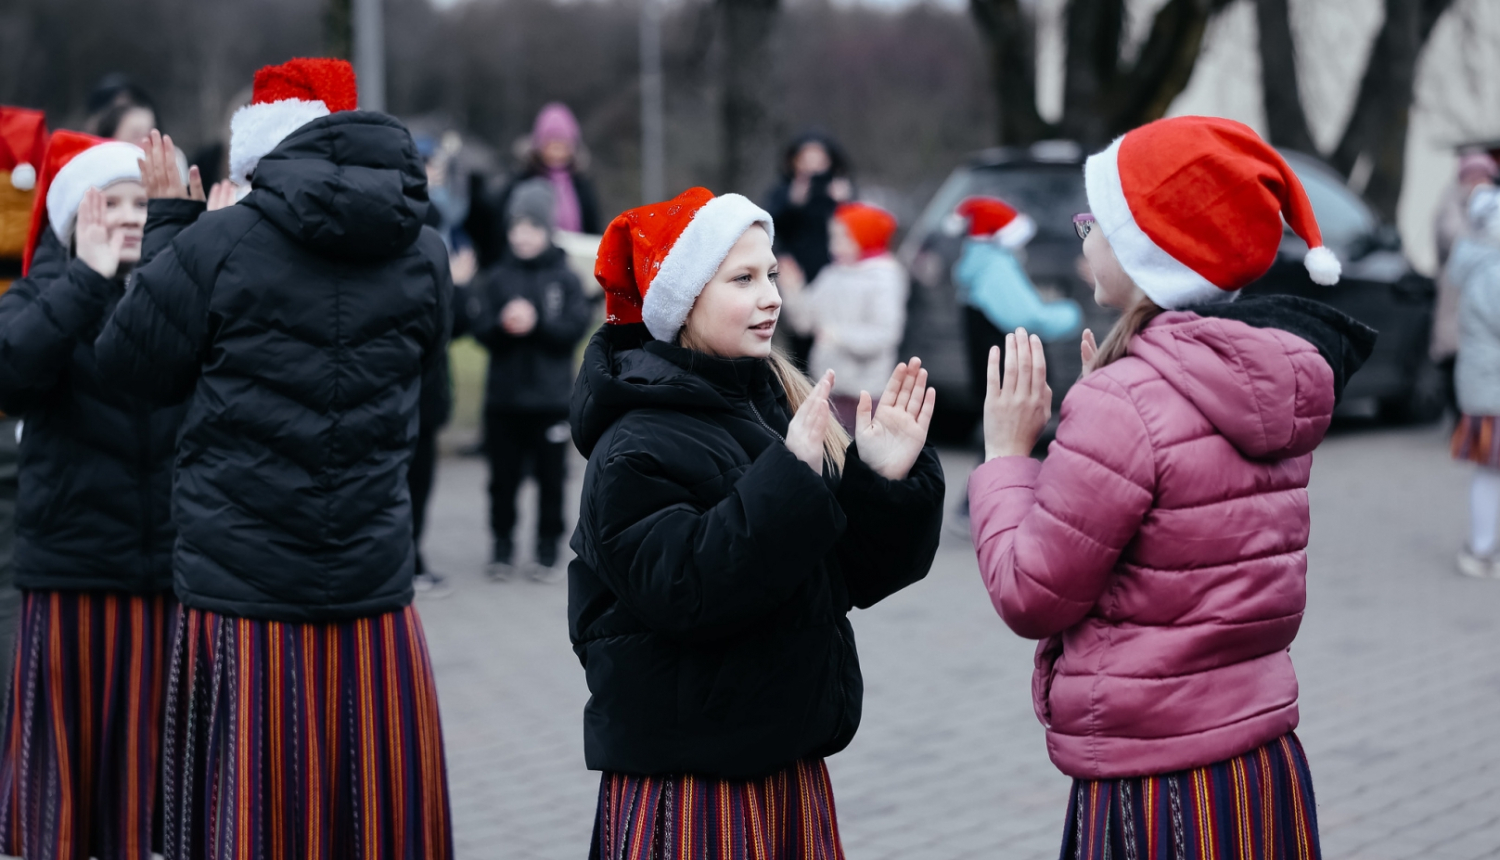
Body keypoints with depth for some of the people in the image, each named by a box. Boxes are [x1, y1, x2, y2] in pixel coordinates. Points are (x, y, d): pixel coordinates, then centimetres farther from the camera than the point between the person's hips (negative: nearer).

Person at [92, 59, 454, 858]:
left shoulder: (220, 244, -9)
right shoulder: (423, 257, 3)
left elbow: (130, 359, 3)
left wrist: (167, 221, 14)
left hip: (239, 596, -3)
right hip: (374, 591, 3)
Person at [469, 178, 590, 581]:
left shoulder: (565, 279, 0)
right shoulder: (495, 279, 3)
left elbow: (575, 328, -8)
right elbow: (479, 328, -4)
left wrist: (536, 322, -21)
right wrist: (503, 324, -24)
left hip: (551, 397, -1)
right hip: (503, 396, 1)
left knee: (550, 478, 5)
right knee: (503, 477, 6)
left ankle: (548, 548, 16)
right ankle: (503, 547, 18)